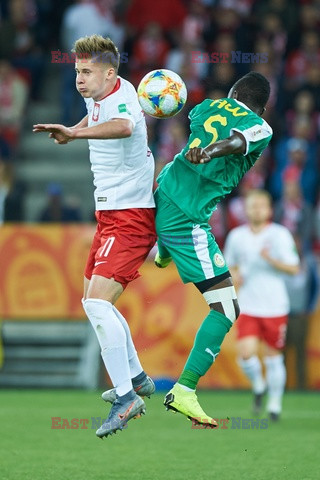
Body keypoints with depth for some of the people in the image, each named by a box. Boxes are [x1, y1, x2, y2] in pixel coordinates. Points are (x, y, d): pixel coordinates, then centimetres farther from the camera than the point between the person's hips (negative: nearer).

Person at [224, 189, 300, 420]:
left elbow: (293, 268, -7)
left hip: (275, 307, -2)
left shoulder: (280, 235, -5)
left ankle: (275, 402, 22)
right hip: (248, 306, 2)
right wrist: (234, 276, -3)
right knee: (246, 353, -14)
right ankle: (258, 385, 16)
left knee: (273, 356, 5)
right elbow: (230, 265, 19)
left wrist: (270, 259, -22)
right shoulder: (237, 236, 4)